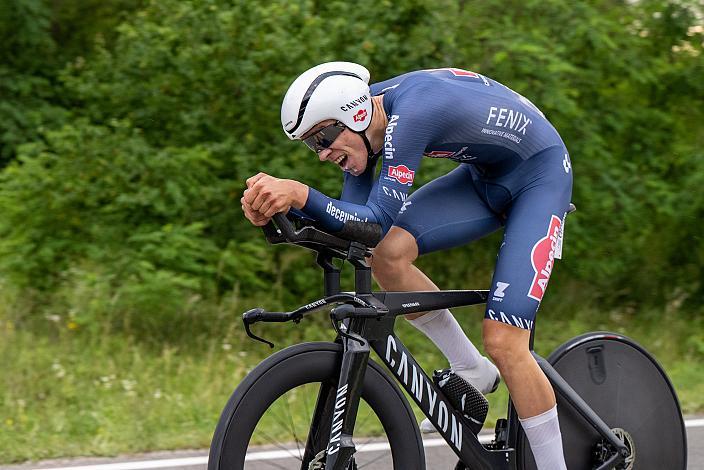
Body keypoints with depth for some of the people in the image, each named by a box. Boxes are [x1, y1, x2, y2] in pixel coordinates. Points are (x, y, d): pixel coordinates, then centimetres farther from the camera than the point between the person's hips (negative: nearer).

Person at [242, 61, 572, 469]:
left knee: (503, 341, -16)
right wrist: (282, 201, -23)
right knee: (387, 255, -12)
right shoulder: (366, 116, -7)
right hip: (485, 175, 8)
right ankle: (473, 374, 6)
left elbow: (377, 221, -35)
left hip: (541, 176, -8)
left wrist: (301, 194, -45)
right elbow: (353, 219, -8)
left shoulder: (410, 111, -33)